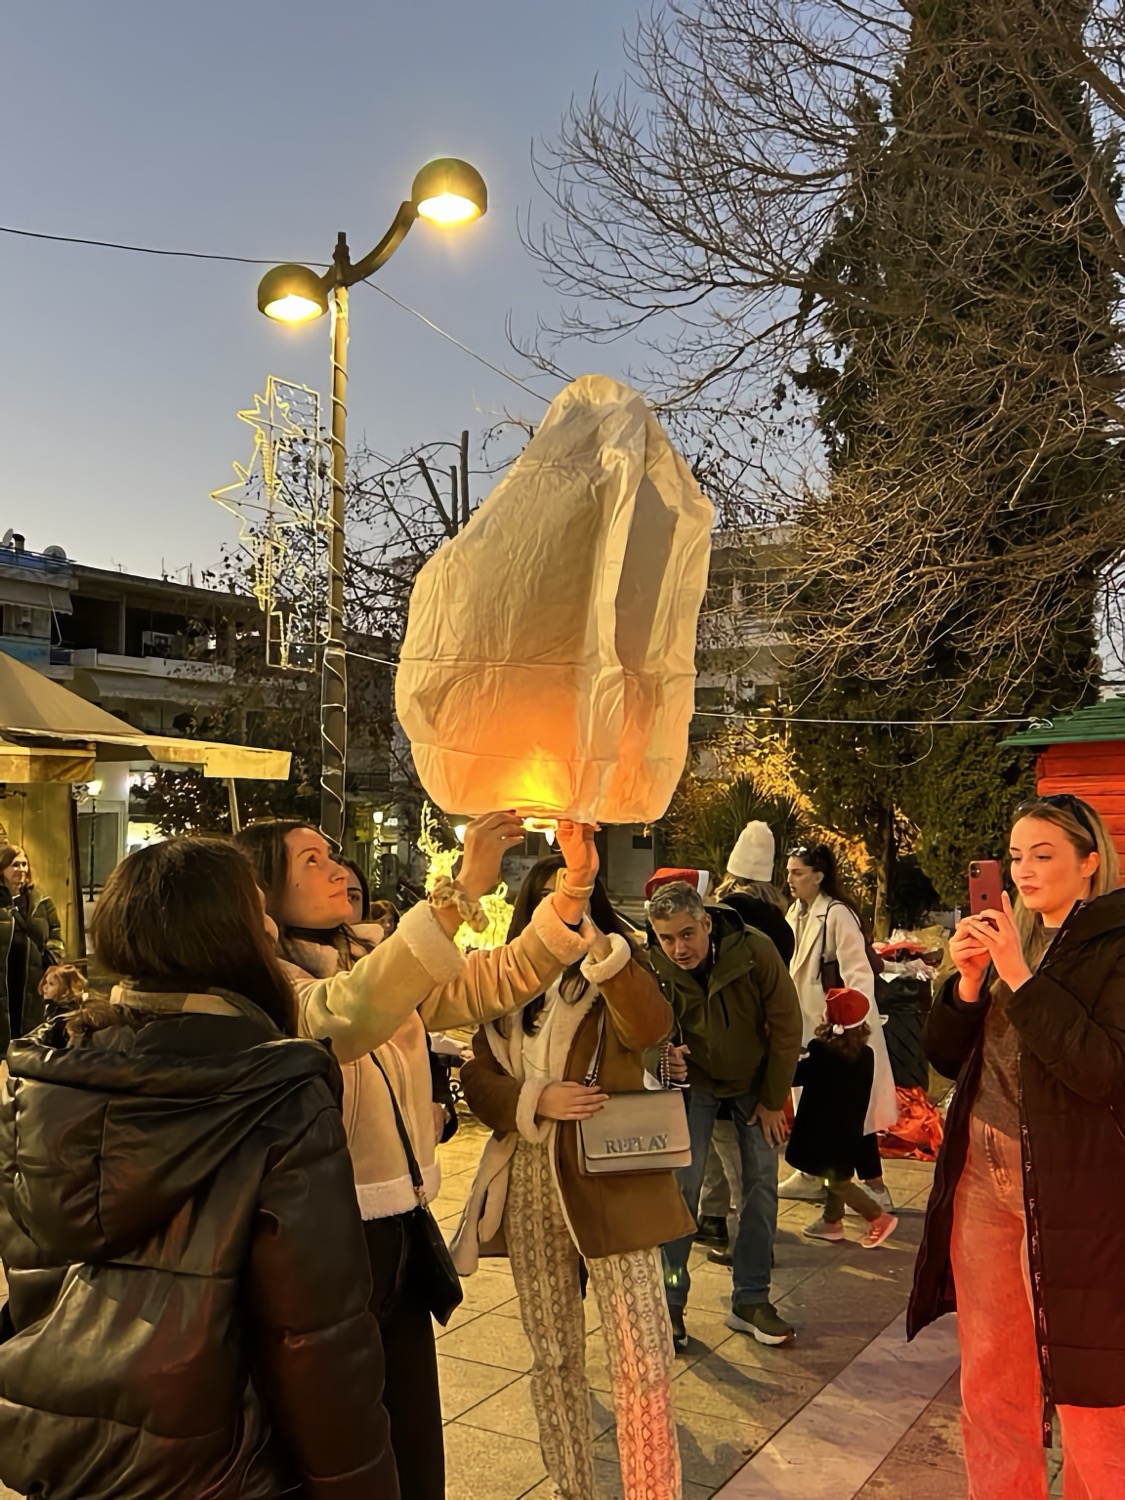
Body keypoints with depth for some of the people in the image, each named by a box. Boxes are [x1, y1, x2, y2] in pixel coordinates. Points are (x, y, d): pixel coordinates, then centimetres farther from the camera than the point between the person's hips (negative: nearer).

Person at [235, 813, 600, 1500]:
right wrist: (462, 891, -46)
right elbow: (343, 1017, -39)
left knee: (414, 1437, 20)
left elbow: (498, 979, 0)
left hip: (400, 1230, 7)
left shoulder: (375, 958, 5)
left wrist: (576, 884, -14)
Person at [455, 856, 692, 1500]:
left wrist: (592, 940, -38)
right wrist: (536, 1100, -14)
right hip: (531, 1188, 3)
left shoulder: (616, 973, -2)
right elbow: (478, 1075, 5)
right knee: (555, 1356, 15)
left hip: (613, 1183, -3)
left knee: (645, 1362, -4)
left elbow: (650, 1027, -25)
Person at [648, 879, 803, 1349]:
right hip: (694, 1081, 0)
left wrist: (773, 1099, -9)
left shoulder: (755, 952, -27)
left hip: (755, 1081, 1)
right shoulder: (654, 968, -24)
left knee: (762, 1184, 1)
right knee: (681, 1186, -7)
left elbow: (786, 1025, -14)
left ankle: (751, 1301, 15)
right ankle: (669, 1304, 7)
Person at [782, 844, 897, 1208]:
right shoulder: (797, 913, 7)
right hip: (809, 1024, 8)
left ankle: (875, 1188, 8)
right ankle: (811, 1175, 32)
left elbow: (859, 974, -22)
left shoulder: (837, 915, -18)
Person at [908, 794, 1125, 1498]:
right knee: (989, 1368, 15)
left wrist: (1022, 978, -22)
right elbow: (947, 1056, 9)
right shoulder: (1006, 936, 10)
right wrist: (968, 981, -8)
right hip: (982, 1174, 6)